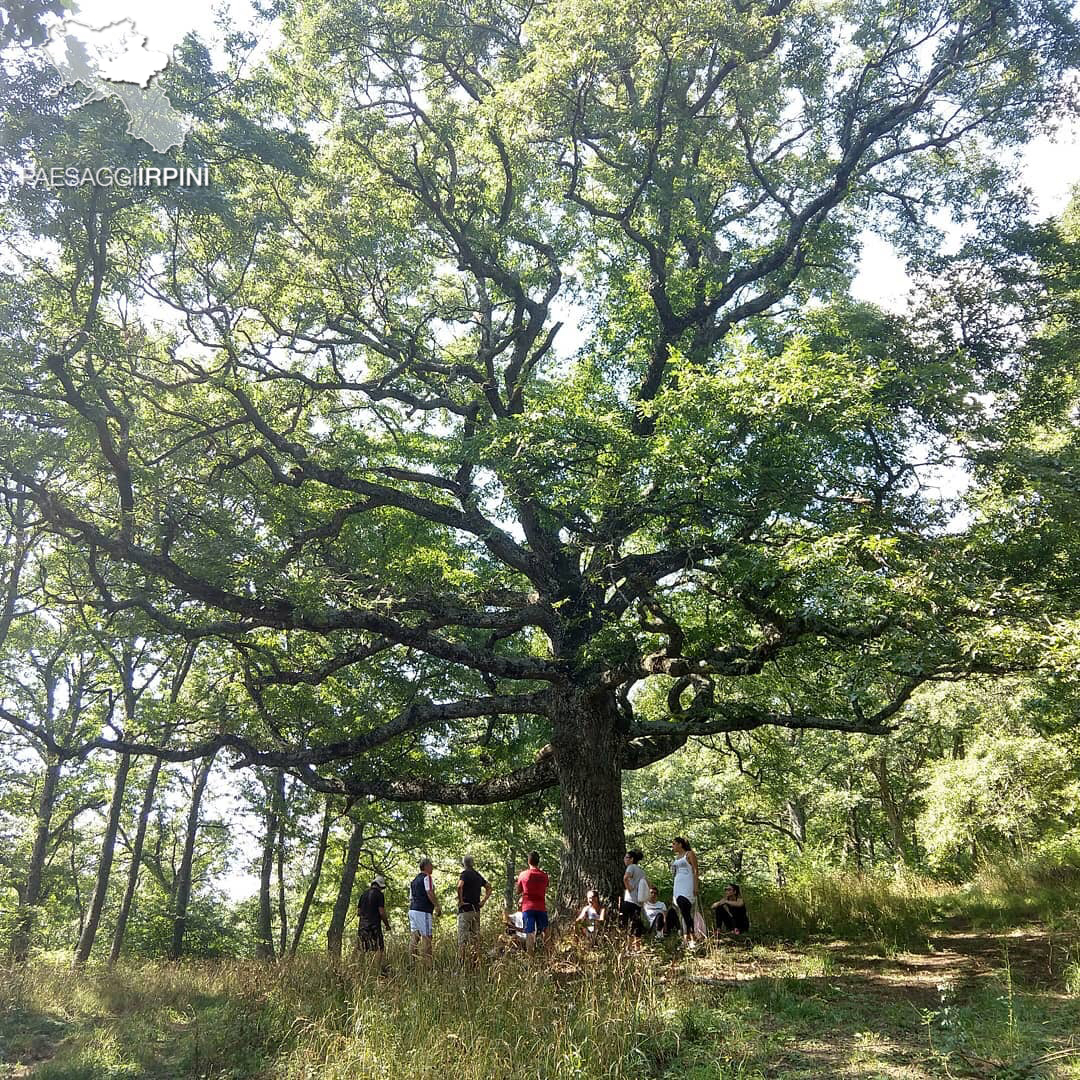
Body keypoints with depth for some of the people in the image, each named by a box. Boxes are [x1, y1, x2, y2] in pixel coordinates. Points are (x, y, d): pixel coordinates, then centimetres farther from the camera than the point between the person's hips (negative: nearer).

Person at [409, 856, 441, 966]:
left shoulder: (414, 880, 20)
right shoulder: (427, 877, -6)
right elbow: (430, 894, -17)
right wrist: (438, 907, -11)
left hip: (412, 910, 9)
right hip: (423, 911, -8)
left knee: (415, 936, 10)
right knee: (426, 937, -7)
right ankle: (427, 965, -9)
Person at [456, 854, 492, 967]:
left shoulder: (464, 874, -8)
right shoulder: (478, 875, 14)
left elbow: (459, 886, -27)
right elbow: (489, 888, 20)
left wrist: (460, 900, -18)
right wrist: (483, 901, 14)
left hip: (465, 908, -7)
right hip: (476, 909, 7)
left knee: (462, 938, -5)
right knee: (475, 936, 12)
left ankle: (461, 963, -9)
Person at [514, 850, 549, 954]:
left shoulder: (523, 875, -2)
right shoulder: (544, 876, 3)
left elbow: (517, 891, 9)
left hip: (527, 907, -1)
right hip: (541, 907, 1)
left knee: (529, 934, -3)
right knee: (542, 933, 12)